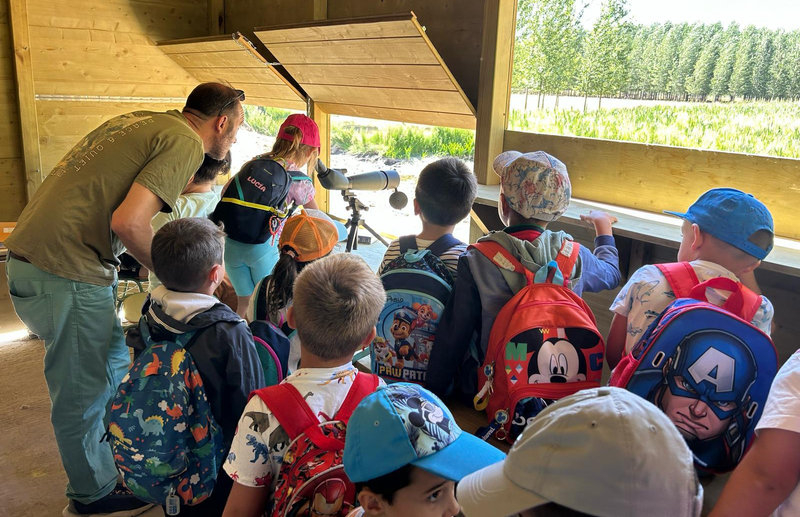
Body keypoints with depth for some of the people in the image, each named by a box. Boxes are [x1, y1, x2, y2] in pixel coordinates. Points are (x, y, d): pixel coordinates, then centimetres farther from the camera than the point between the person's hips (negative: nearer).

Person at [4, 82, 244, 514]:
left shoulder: (140, 121, 16)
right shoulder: (185, 143, -12)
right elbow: (129, 222, -24)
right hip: (68, 272, -10)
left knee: (113, 363, 23)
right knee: (83, 393, 7)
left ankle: (116, 458, 40)